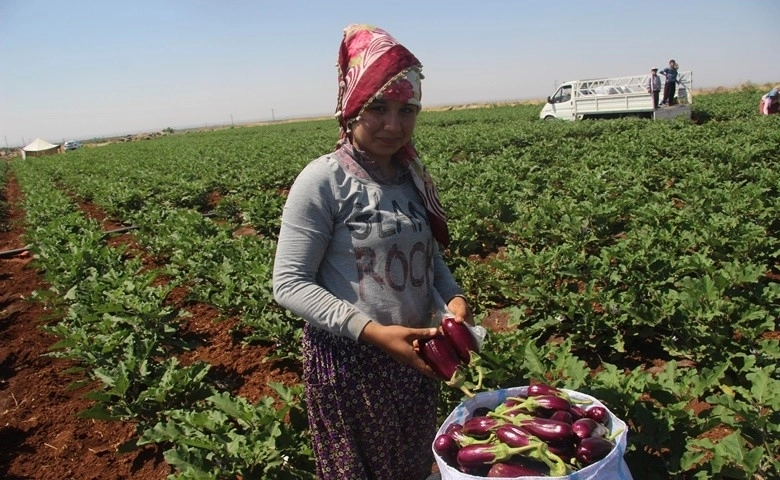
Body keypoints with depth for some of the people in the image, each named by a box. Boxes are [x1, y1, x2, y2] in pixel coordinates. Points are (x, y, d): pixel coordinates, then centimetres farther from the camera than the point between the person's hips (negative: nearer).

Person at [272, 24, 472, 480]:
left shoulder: (412, 175, 2)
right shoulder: (323, 181, -16)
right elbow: (290, 284, -17)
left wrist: (453, 295, -7)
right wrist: (371, 330, -27)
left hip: (413, 356, 6)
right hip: (349, 361, -5)